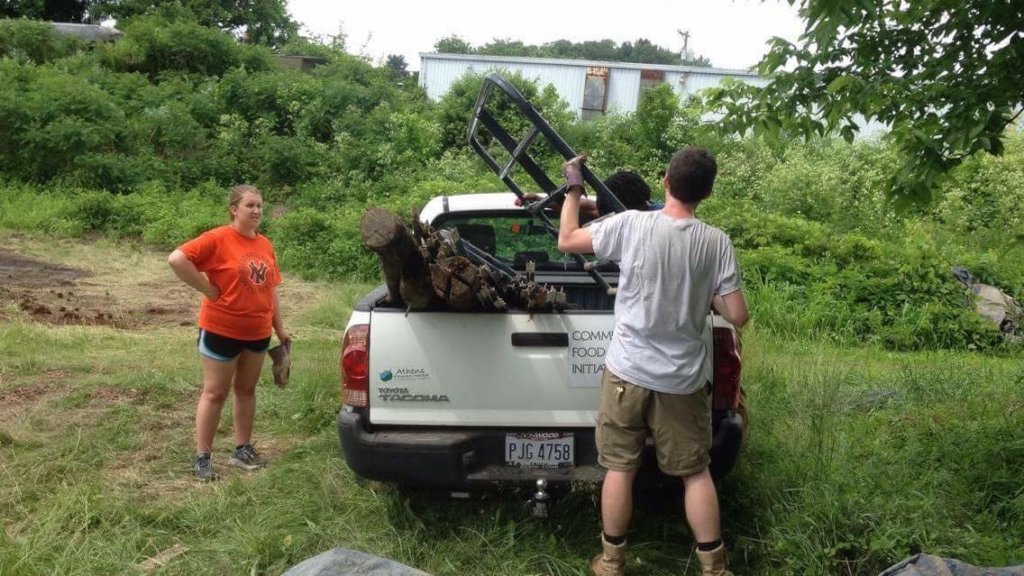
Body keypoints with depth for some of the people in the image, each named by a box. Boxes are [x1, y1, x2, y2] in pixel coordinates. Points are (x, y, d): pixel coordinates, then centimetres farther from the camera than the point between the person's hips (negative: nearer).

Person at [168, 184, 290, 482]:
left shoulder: (265, 245, 6)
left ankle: (242, 449, 27)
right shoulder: (218, 239, -13)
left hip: (258, 332, 6)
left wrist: (280, 330, 12)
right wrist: (208, 289, -19)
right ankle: (202, 457, 14)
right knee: (215, 392, 3)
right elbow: (176, 259, -23)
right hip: (221, 330, -6)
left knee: (246, 389, 15)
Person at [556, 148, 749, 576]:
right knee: (695, 471, 15)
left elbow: (566, 240, 0)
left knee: (620, 468, 12)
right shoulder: (716, 242, -8)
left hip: (627, 371, -1)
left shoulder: (631, 225, -12)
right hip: (683, 378, 1)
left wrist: (573, 189, 13)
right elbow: (737, 316, -6)